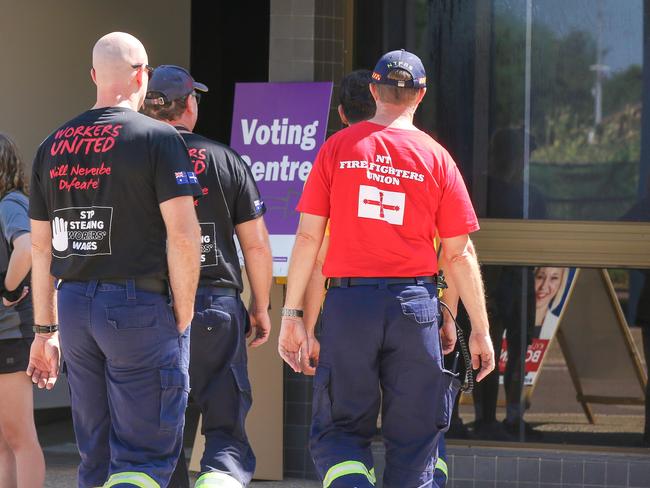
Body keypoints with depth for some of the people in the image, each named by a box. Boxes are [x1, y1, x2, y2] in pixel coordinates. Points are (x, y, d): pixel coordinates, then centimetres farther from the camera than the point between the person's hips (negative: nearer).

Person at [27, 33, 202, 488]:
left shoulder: (53, 146, 11)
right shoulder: (158, 138, -6)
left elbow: (41, 246, 14)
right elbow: (183, 235, -14)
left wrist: (45, 330, 20)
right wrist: (182, 315, -4)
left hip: (74, 306, 6)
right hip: (140, 304, -6)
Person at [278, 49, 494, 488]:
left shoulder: (338, 148, 3)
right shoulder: (436, 158, 2)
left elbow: (308, 236, -1)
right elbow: (460, 254, 2)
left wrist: (292, 315, 2)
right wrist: (480, 330, 9)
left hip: (348, 302, 0)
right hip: (414, 304, 0)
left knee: (339, 429, 7)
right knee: (414, 437, 8)